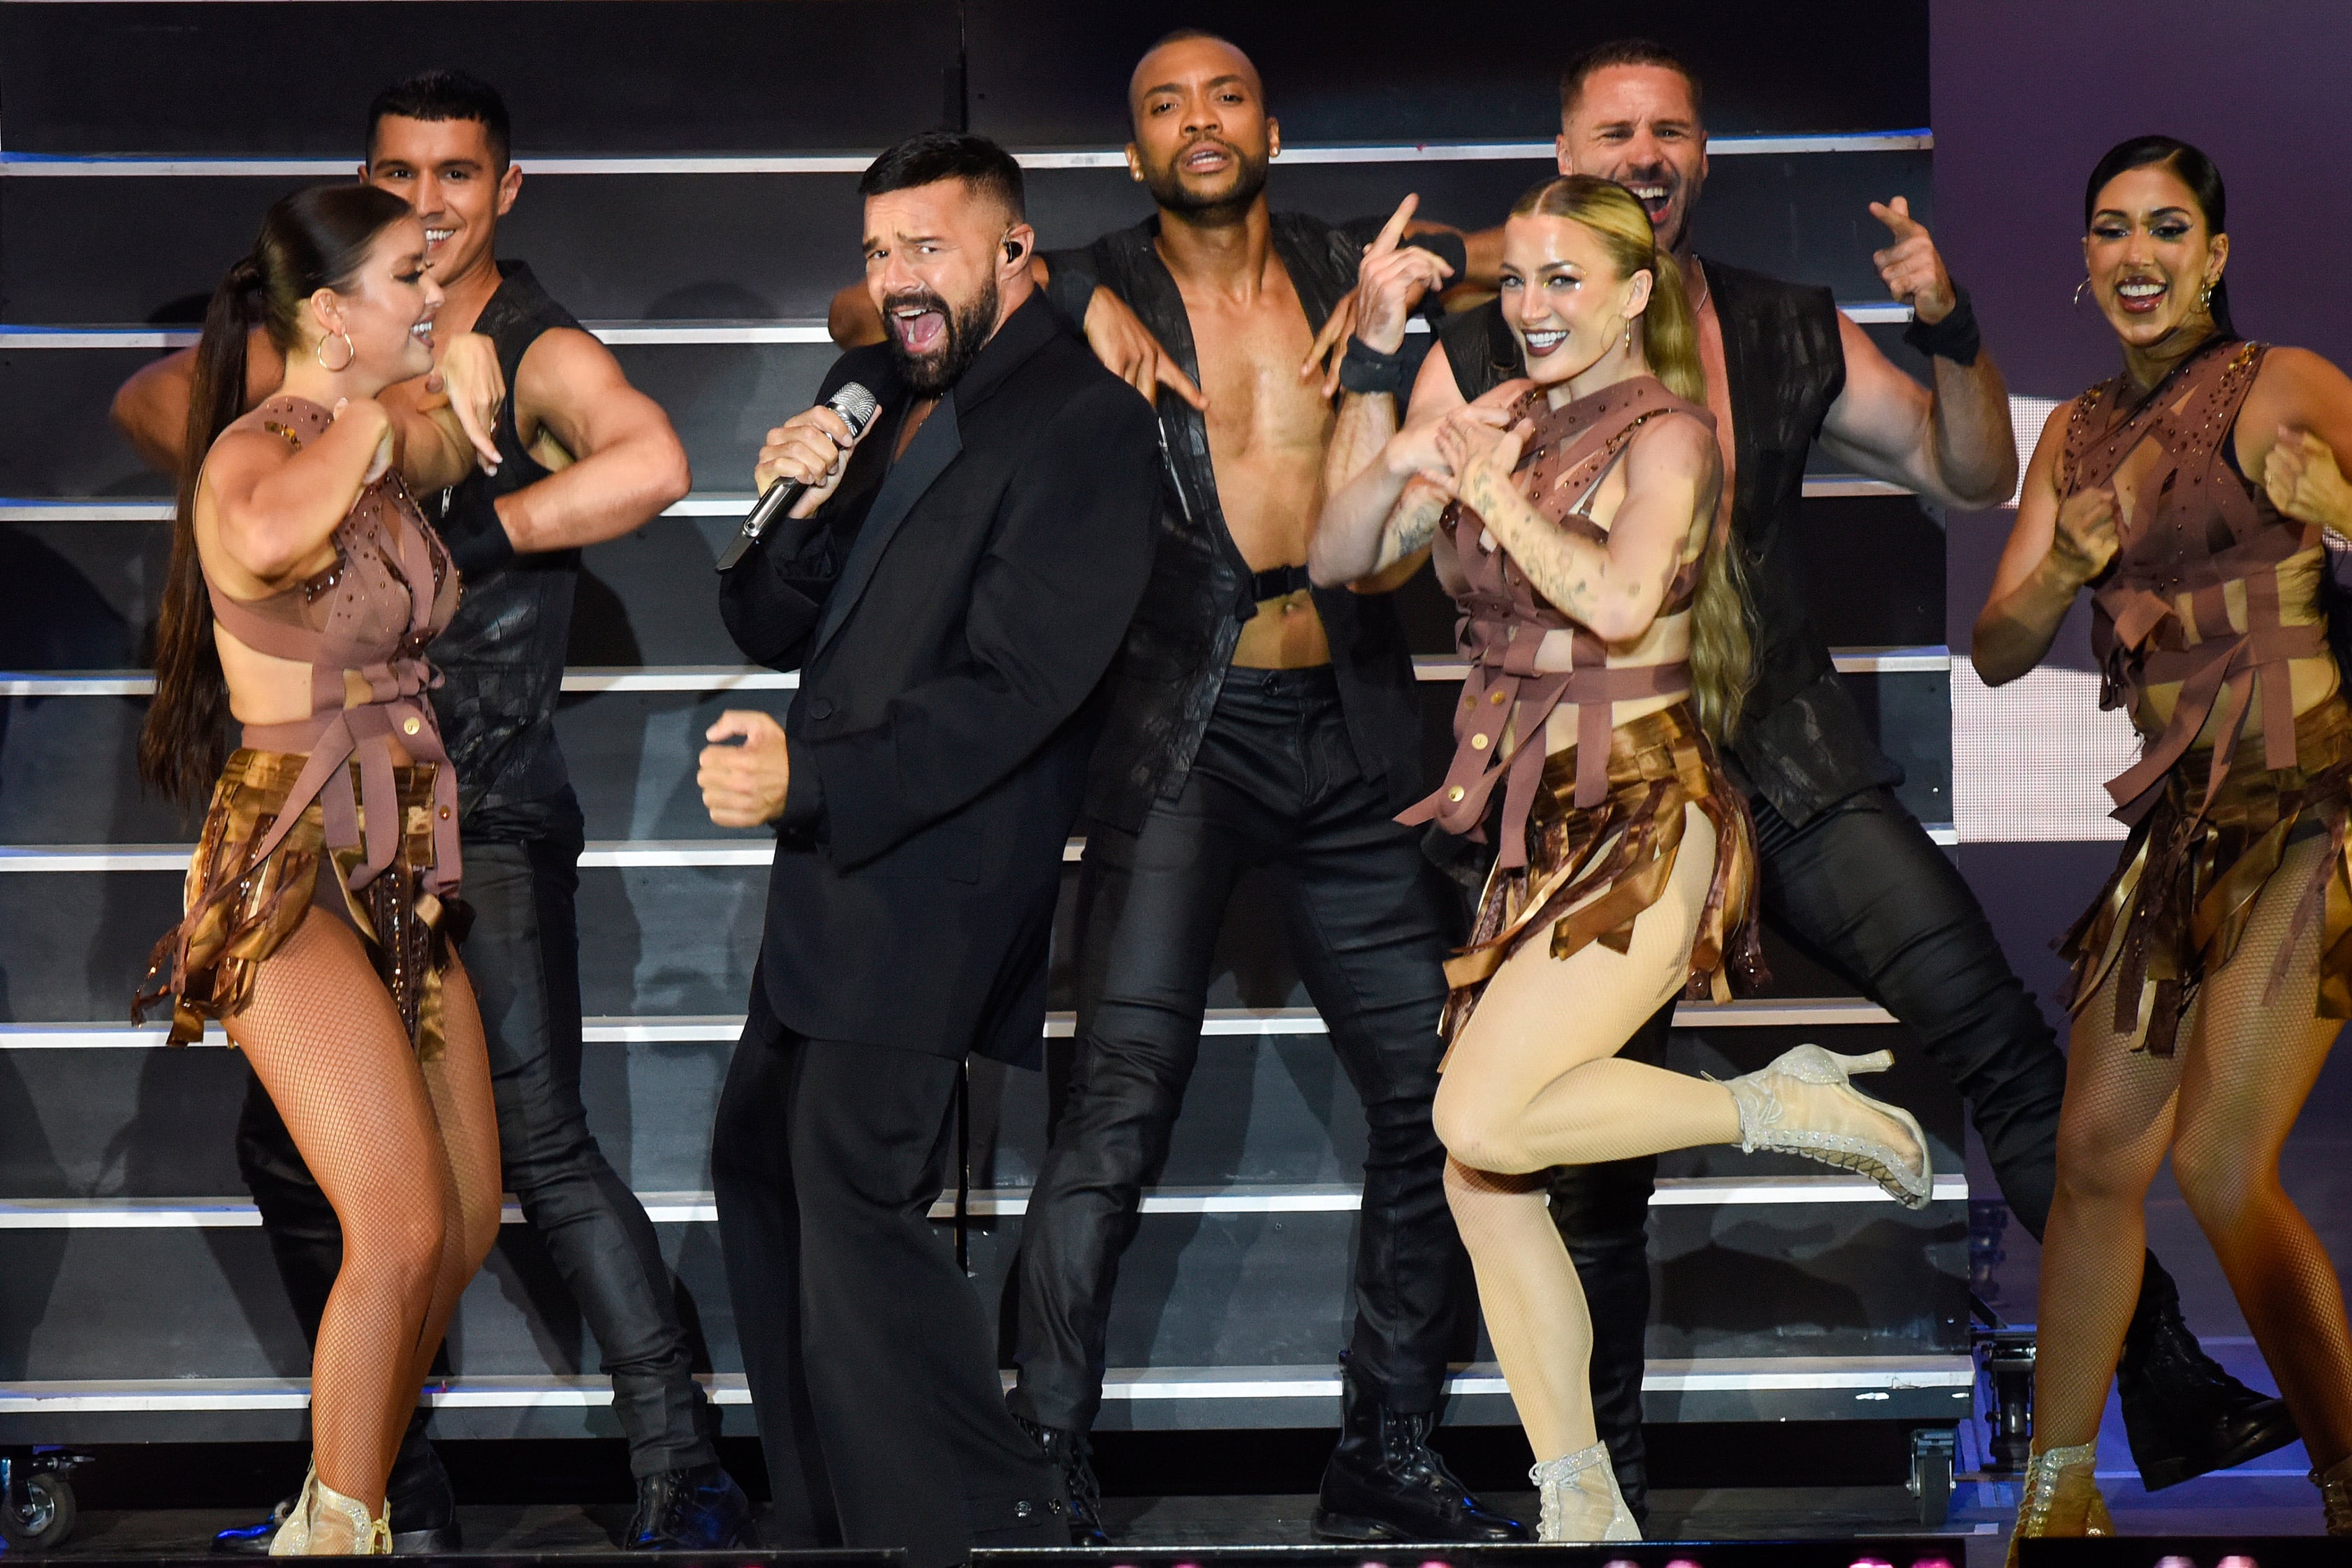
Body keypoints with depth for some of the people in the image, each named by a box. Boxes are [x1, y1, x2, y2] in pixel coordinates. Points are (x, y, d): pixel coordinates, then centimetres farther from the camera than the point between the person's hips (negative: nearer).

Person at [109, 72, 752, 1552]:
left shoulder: (542, 356, -7)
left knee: (541, 1145, -12)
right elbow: (154, 400, 17)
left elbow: (654, 462, -27)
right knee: (294, 1148, 10)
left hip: (487, 813, -7)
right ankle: (393, 1489, 21)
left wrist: (479, 530, -21)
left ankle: (684, 1474, -5)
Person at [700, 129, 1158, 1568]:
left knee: (858, 1196, -13)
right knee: (761, 1167, 14)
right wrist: (797, 512, -6)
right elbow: (775, 633, 15)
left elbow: (1016, 683, -19)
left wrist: (809, 781, -25)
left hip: (930, 885, -9)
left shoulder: (1085, 424, -11)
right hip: (823, 867, 9)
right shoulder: (869, 394, 14)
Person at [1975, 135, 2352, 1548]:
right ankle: (2058, 1497, 19)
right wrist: (2072, 560, -11)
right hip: (2184, 815, 7)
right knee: (2096, 1154, 6)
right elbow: (1996, 651, 8)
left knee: (2219, 1160, -17)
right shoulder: (2077, 436, 13)